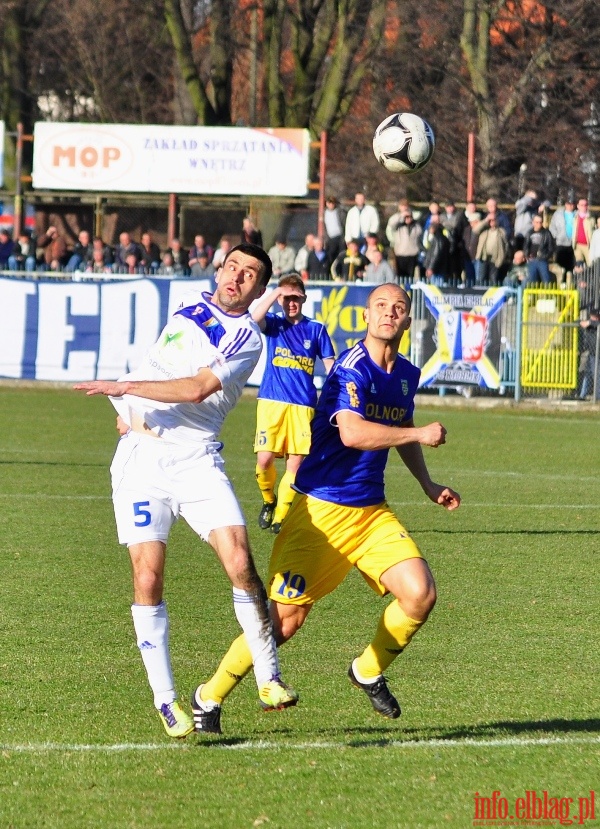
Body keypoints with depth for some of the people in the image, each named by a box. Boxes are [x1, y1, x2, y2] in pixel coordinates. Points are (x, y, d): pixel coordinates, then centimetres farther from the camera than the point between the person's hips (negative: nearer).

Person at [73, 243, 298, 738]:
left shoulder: (247, 339, -1)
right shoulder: (186, 314, 17)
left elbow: (198, 388, -14)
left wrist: (126, 387, -14)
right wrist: (129, 409, 17)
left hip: (196, 459, -3)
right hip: (141, 457, 3)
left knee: (240, 562, -19)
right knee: (148, 576, -9)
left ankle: (269, 678, -3)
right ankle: (165, 699, -1)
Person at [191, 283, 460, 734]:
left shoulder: (407, 375, 10)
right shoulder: (352, 367, -16)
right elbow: (351, 432, -31)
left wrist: (428, 484, 19)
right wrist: (420, 434, -23)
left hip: (372, 511, 7)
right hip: (321, 509, -7)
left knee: (420, 593, -12)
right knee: (287, 618, -10)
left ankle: (369, 672, 14)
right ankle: (211, 696, 9)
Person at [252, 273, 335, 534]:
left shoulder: (316, 329, 10)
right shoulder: (274, 324, 8)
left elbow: (330, 366, 13)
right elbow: (254, 317, -15)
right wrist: (276, 293, -15)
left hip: (303, 405, 1)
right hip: (271, 402, -1)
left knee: (295, 463, -4)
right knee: (265, 459, -9)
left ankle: (280, 516, 4)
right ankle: (268, 501, 19)